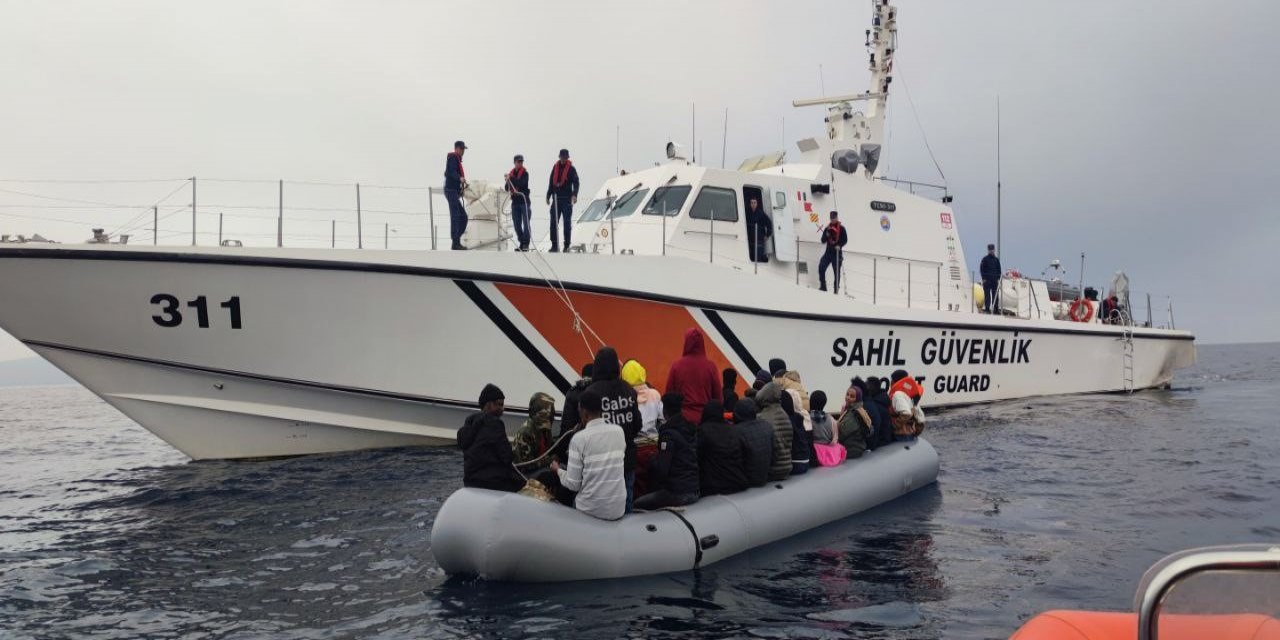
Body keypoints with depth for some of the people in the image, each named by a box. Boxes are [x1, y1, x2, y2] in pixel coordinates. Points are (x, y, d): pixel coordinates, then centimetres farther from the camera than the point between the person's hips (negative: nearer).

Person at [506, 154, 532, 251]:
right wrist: (509, 190, -9)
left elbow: (522, 184, -20)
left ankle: (526, 244, -5)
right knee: (516, 224, 6)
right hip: (515, 201, 5)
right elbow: (507, 187, 12)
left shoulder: (525, 173, -4)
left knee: (526, 223, -8)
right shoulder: (511, 173, 11)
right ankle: (521, 243, 15)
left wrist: (511, 178, -23)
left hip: (524, 200, -5)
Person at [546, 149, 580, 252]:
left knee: (567, 222, -1)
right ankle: (554, 245, 4)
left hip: (567, 199, -4)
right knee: (553, 222, 0)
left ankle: (567, 245, 3)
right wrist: (548, 196, 15)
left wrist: (574, 194, -26)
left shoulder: (571, 168, -2)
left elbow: (576, 182, -11)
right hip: (556, 198, 4)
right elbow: (551, 182, 17)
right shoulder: (555, 167, 11)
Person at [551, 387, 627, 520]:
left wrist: (558, 470, 9)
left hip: (591, 510, -3)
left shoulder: (579, 438, -13)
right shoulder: (619, 431, 1)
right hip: (618, 510, 3)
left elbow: (573, 484, -10)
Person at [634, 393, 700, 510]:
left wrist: (652, 461, 3)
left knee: (637, 505, -3)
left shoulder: (669, 434, -14)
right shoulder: (691, 429, 9)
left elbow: (661, 469, -18)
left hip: (677, 494, -8)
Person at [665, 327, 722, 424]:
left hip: (682, 418, 0)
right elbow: (718, 394, -1)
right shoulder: (710, 366, -5)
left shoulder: (676, 365, -5)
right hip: (706, 418, 0)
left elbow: (669, 393, 1)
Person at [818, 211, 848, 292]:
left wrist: (839, 245, -20)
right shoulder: (827, 228, 10)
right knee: (821, 267, -14)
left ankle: (836, 289, 8)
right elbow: (823, 241, 9)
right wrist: (827, 235, -11)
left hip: (837, 252, -3)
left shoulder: (841, 228, 0)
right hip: (828, 252, 3)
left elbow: (845, 240, -3)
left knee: (836, 271, 0)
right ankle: (823, 286, -5)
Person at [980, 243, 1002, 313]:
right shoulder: (985, 259, 2)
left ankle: (996, 308, 6)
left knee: (995, 294, 3)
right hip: (987, 280, -4)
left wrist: (998, 278, 4)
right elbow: (981, 269, -1)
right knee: (987, 295, -6)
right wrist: (983, 278, -8)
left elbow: (999, 270, 16)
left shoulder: (996, 259, 14)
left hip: (995, 279, 4)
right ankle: (987, 308, -5)